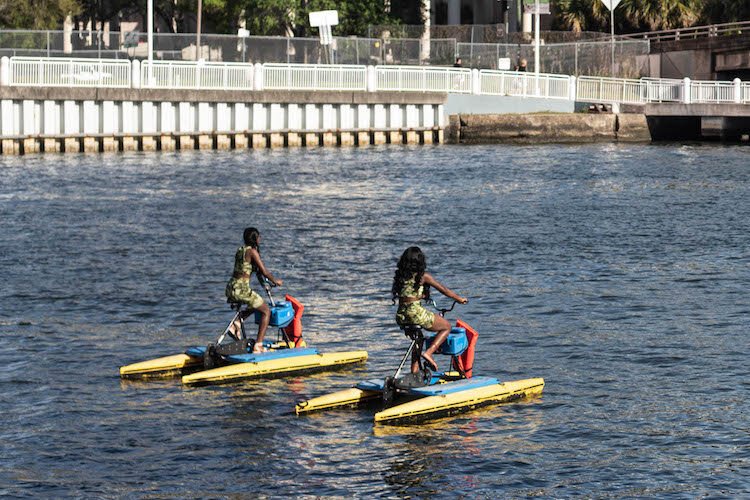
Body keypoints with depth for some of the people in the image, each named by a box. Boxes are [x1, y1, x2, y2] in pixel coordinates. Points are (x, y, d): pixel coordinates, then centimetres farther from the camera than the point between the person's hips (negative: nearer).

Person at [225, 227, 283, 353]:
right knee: (266, 311, 8)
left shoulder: (240, 250, 15)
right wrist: (275, 281, 5)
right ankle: (258, 345, 0)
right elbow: (264, 272, -11)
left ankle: (236, 324, 11)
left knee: (256, 305, 32)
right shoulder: (252, 251, -10)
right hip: (242, 289, -8)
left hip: (230, 288, 8)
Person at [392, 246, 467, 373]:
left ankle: (414, 371, 29)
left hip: (401, 316, 6)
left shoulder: (400, 276, 8)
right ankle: (428, 353, -1)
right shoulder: (423, 277, -7)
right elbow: (443, 289, 3)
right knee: (446, 327, 14)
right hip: (416, 314, -6)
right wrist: (459, 299, 17)